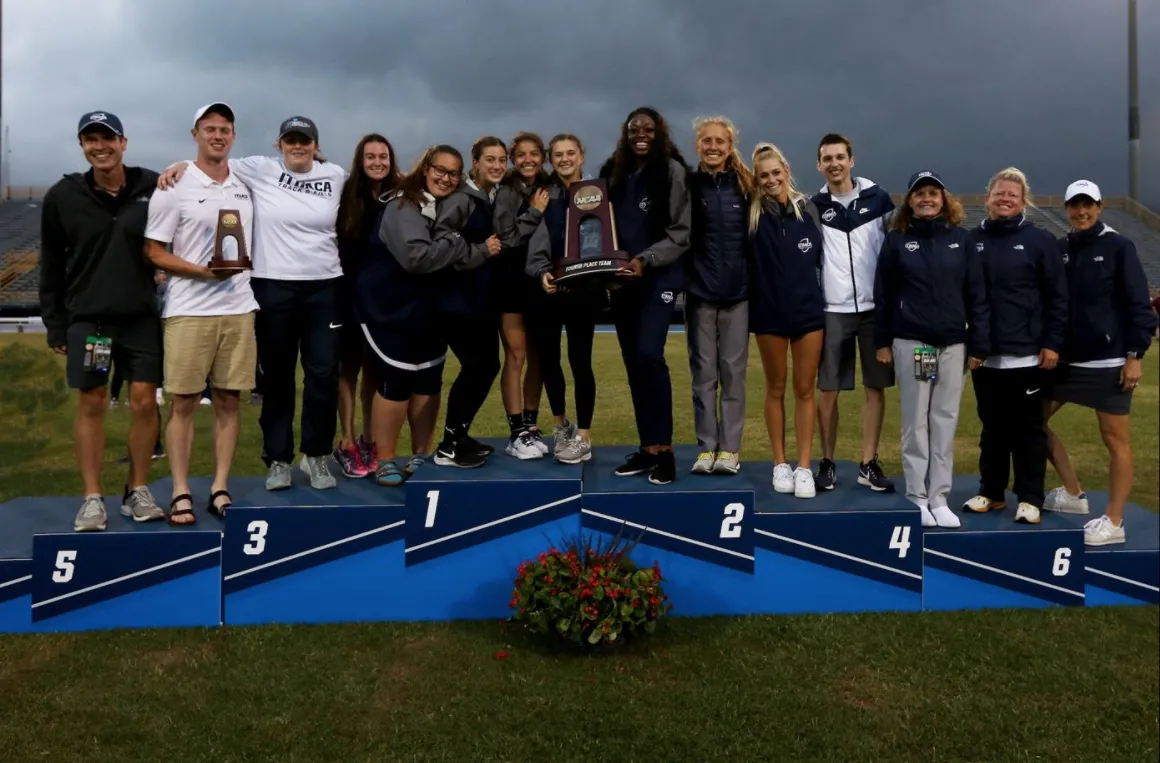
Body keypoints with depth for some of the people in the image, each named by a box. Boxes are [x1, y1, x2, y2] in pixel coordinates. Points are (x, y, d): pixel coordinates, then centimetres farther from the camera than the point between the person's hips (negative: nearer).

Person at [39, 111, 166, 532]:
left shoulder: (151, 187, -3)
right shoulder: (63, 196, -2)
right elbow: (51, 266, 4)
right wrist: (55, 324, 3)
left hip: (141, 316, 0)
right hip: (87, 318, 0)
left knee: (144, 401, 2)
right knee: (91, 404, 3)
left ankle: (138, 492, 17)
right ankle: (92, 499, 13)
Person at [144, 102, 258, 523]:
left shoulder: (246, 186, 11)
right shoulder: (174, 186, -2)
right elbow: (153, 252, -4)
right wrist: (203, 271, -17)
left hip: (239, 309, 4)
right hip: (188, 311, -4)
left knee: (229, 400, 6)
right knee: (183, 402, 0)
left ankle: (220, 488, 14)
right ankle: (181, 493, 9)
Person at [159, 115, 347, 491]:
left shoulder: (335, 176, 6)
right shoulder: (261, 170, 0)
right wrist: (182, 164, -14)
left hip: (324, 287, 1)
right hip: (273, 287, -1)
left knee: (323, 374, 0)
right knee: (277, 376, 8)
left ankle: (316, 455, 17)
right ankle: (278, 459, 19)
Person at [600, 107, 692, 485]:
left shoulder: (672, 170, -3)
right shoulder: (613, 173, 12)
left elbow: (680, 233, -8)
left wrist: (646, 260, -20)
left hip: (658, 278, -5)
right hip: (622, 280, 6)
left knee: (649, 355, -18)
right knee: (633, 362, 6)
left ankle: (664, 448, -8)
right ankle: (647, 448, 14)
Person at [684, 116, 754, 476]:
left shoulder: (745, 186, 6)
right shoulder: (687, 185, 3)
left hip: (738, 292, 0)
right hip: (699, 292, 0)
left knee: (733, 372, 3)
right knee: (703, 373, 5)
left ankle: (730, 448, 10)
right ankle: (706, 446, 13)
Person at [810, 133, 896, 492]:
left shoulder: (877, 198, 4)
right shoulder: (815, 206, 3)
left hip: (876, 306, 1)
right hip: (833, 310, -1)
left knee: (876, 387, 4)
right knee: (828, 390, 0)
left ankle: (869, 464, 13)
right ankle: (827, 463, 12)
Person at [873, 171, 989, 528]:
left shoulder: (961, 238, 5)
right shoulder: (897, 240, 2)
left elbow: (977, 294, 4)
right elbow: (883, 294, 3)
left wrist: (979, 344, 1)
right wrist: (882, 341, 0)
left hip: (953, 343, 2)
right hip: (910, 343, -1)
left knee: (946, 422, 4)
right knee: (916, 422, 3)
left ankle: (939, 498, 12)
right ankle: (917, 497, 11)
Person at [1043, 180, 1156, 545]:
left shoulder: (1118, 247, -5)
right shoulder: (1060, 249, 8)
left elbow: (1139, 305, -8)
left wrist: (1135, 355, -13)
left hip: (1109, 361, -6)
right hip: (1067, 359, 6)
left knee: (1115, 440, 1)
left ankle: (1113, 522, 7)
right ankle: (1073, 494, 23)